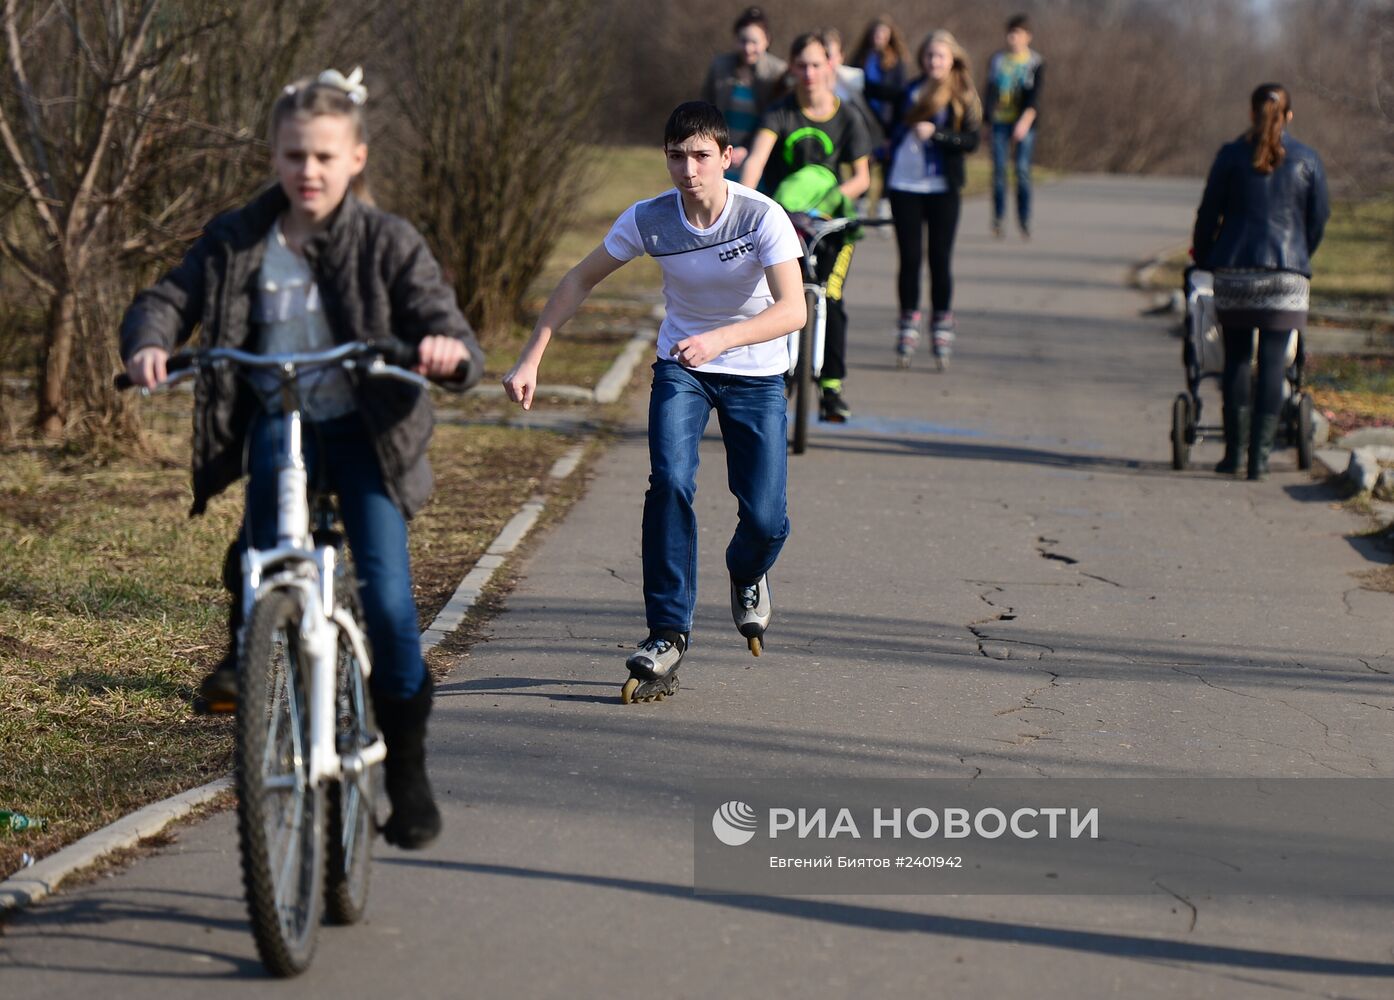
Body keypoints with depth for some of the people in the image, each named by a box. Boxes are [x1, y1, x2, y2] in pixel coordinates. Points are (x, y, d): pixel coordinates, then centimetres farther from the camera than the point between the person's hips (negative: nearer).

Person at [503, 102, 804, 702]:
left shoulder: (763, 217, -23)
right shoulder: (649, 219, -15)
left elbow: (793, 310, -31)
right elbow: (580, 281, -3)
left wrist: (719, 339, -46)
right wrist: (531, 359, -10)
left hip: (756, 373, -1)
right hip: (681, 366, 1)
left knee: (765, 520, -10)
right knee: (670, 481, -25)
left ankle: (747, 573, 30)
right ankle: (667, 635, -17)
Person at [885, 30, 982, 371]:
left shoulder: (963, 99, 0)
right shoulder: (911, 91, 9)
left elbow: (971, 140, -11)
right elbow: (895, 129, 21)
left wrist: (935, 133, -23)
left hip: (942, 188, -2)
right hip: (905, 185, 2)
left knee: (940, 260, -1)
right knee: (909, 258, 2)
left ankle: (942, 326, 7)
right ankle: (909, 322, 11)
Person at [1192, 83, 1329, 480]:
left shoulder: (1231, 154, 0)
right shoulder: (1308, 160, 3)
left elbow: (1209, 213, 3)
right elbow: (1318, 218, 9)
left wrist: (1202, 256, 18)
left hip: (1234, 268, 0)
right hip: (1287, 269, 0)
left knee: (1236, 358, 10)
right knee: (1273, 362, 1)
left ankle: (1233, 453, 10)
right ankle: (1259, 456, -3)